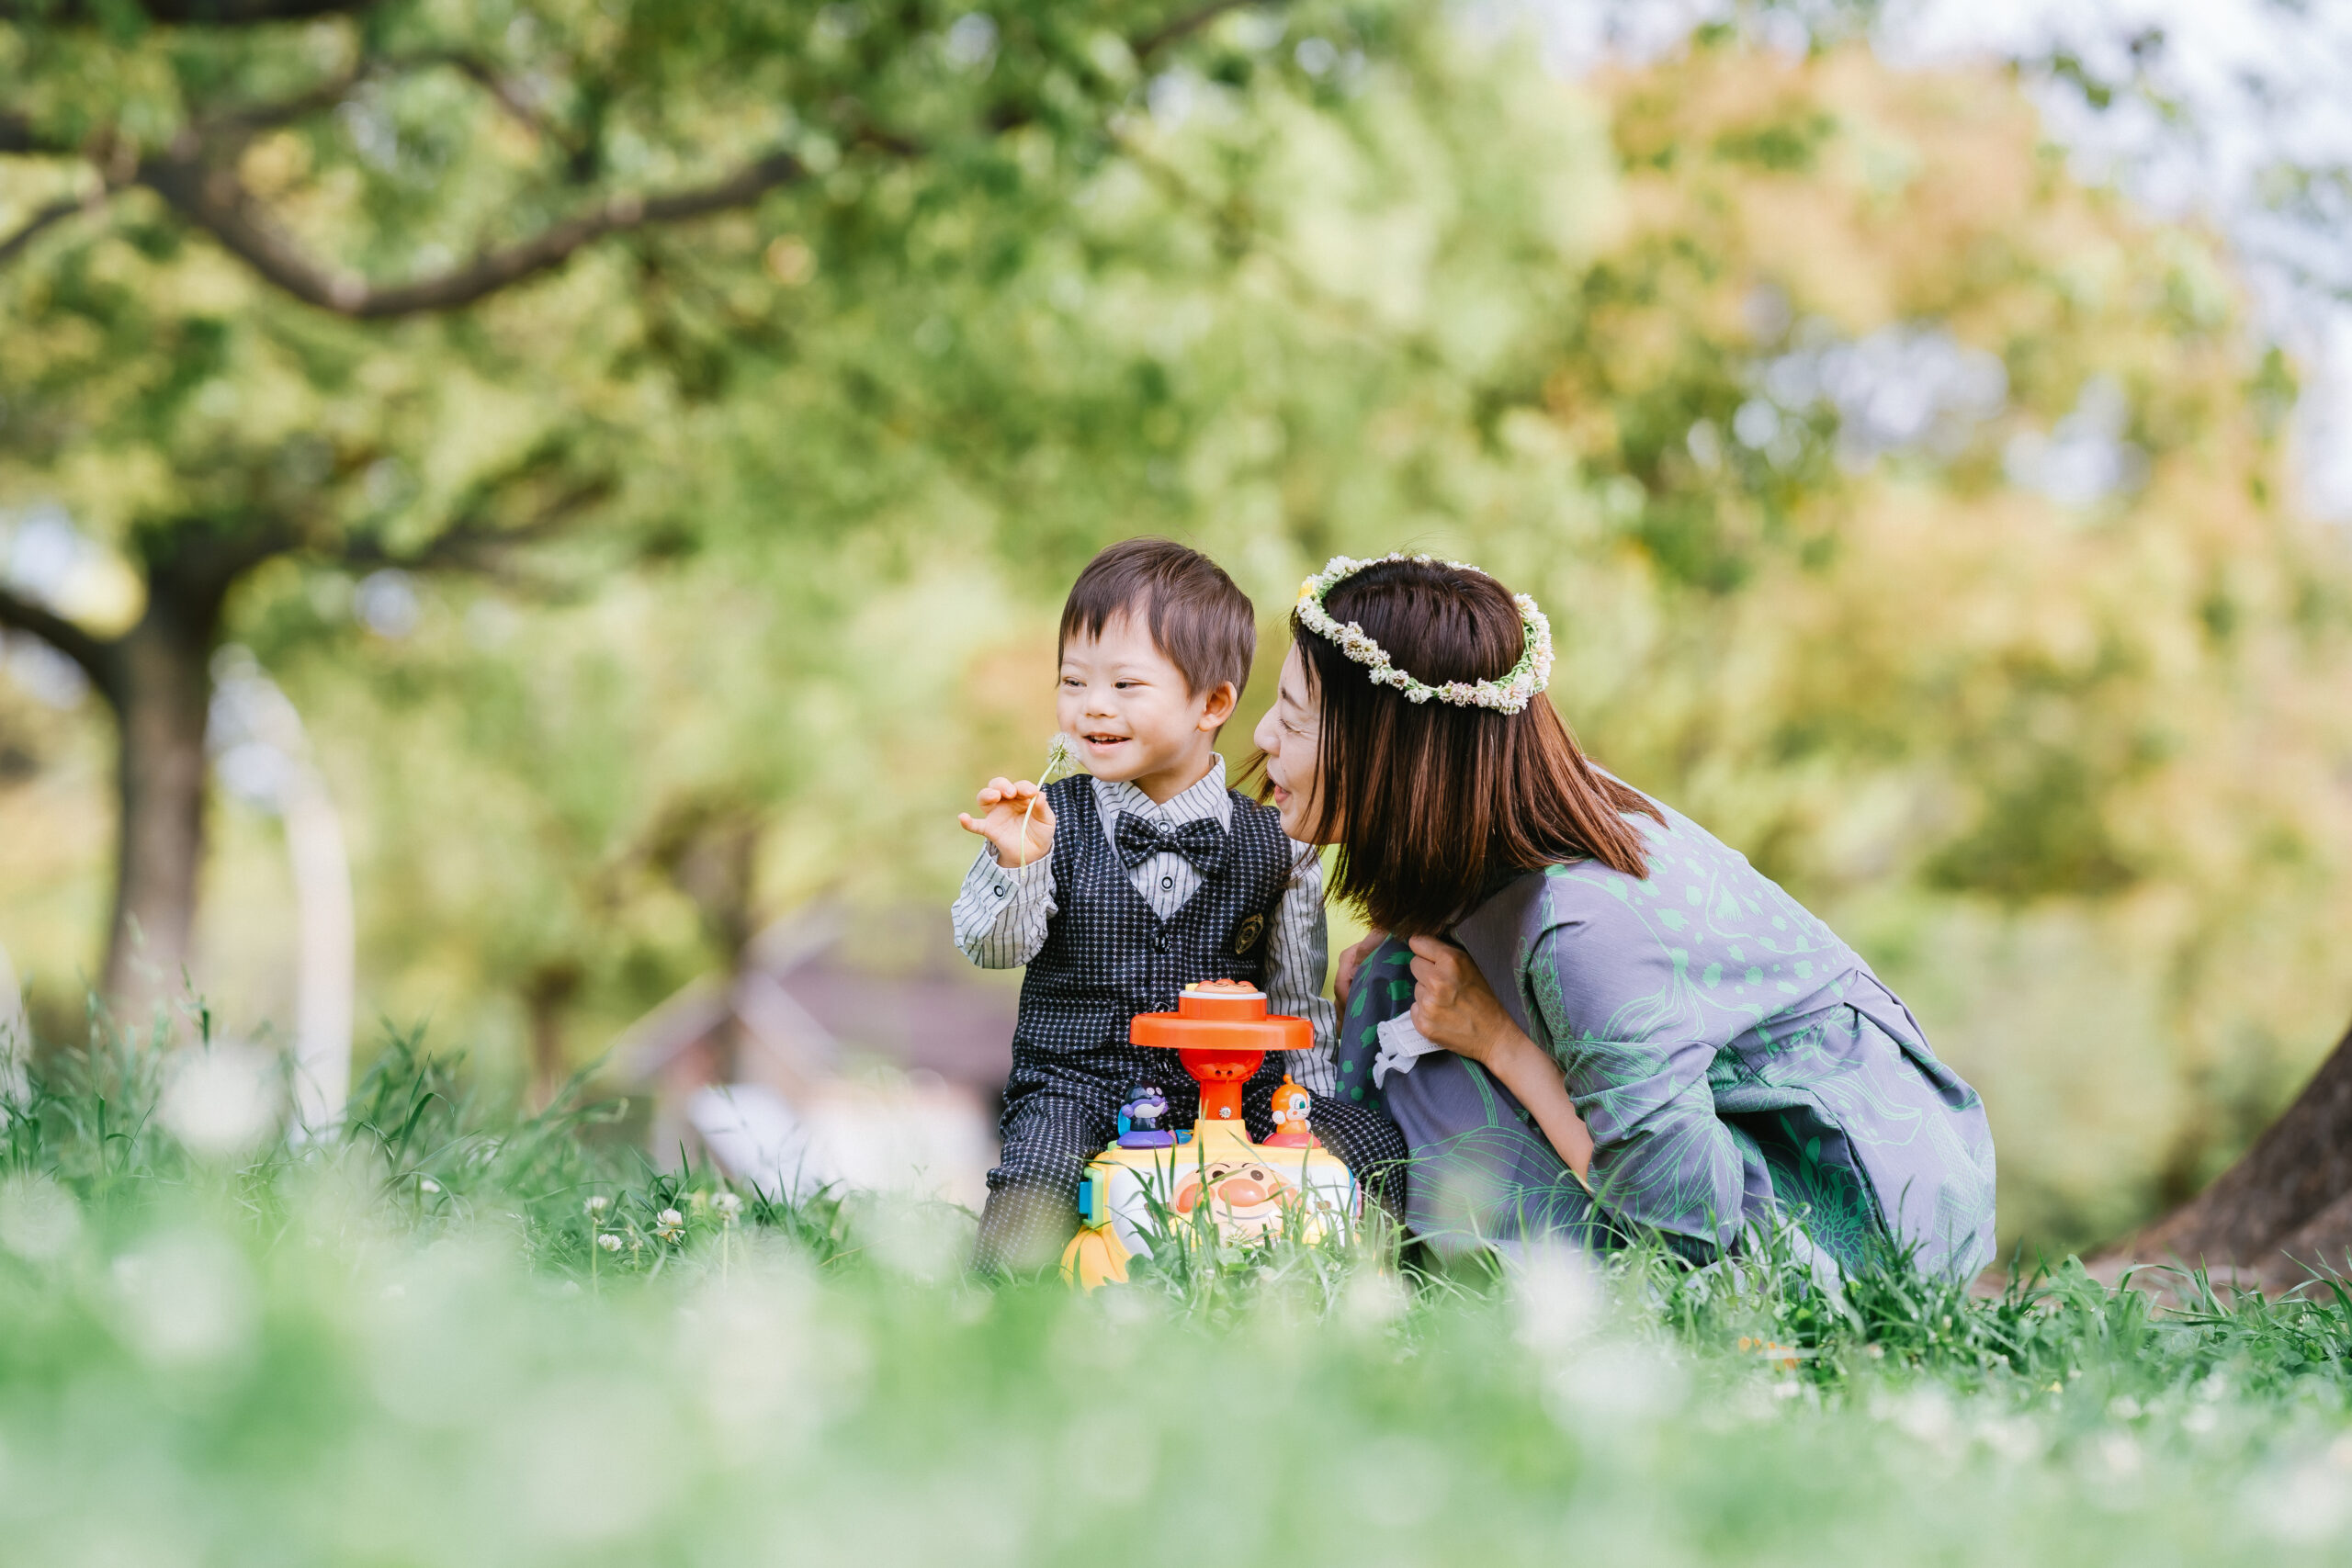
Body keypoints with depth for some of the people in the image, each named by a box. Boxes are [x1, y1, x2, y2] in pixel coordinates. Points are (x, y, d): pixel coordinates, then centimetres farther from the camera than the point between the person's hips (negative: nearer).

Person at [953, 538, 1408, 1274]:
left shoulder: (1274, 842, 4)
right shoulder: (1048, 821, 1)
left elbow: (1297, 1002, 12)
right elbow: (993, 948, -7)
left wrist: (1308, 1108, 7)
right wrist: (1016, 865, -25)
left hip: (1234, 1094, 2)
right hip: (1075, 1083, -1)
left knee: (1375, 1141, -16)